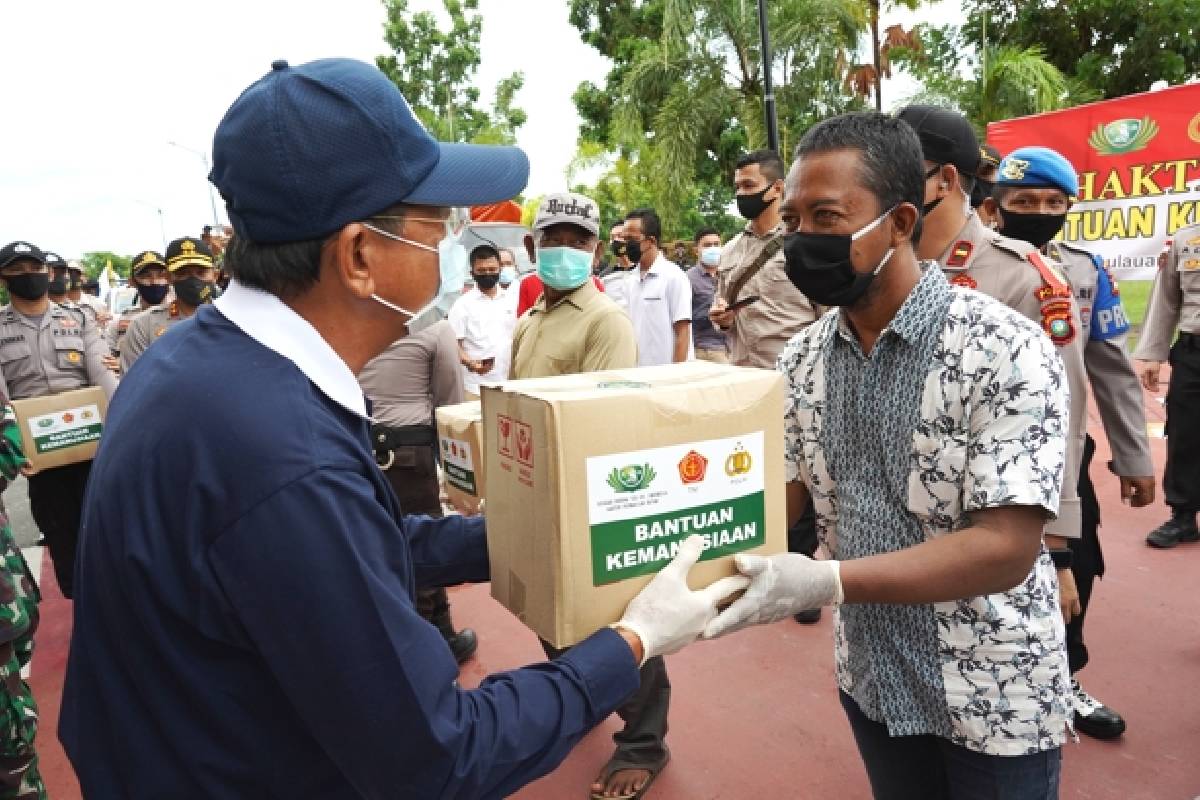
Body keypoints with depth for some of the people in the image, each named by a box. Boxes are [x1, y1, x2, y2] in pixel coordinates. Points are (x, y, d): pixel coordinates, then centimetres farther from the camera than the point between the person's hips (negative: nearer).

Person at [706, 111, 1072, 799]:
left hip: (992, 699, -4)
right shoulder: (804, 357, -4)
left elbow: (1007, 549, -26)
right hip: (870, 681, 5)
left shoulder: (1007, 350, -22)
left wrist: (827, 582, -35)